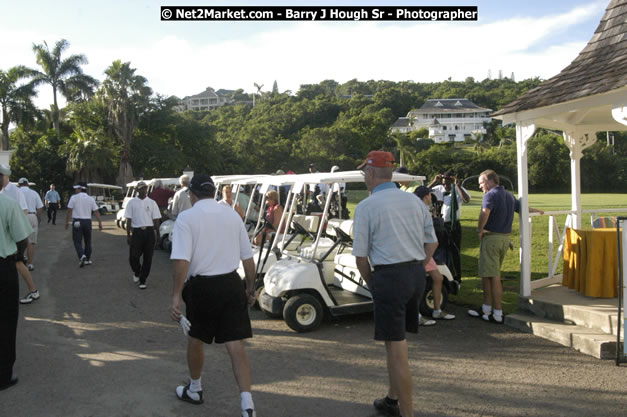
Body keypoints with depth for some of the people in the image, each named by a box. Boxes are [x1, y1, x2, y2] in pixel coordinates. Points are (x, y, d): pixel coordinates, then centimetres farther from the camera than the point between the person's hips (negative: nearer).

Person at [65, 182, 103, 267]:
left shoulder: (74, 197, -4)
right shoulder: (91, 199, 4)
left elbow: (69, 211, -5)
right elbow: (96, 212, 2)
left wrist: (67, 222, 4)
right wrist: (100, 223, 4)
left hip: (77, 222, -3)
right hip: (88, 221, 3)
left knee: (78, 242, -1)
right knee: (88, 241, 14)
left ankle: (82, 256, -23)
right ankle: (88, 259, 19)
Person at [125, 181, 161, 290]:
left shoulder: (151, 202, 7)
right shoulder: (132, 202, 5)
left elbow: (156, 220, 7)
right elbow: (129, 220, 4)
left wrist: (157, 235, 2)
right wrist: (128, 235, -1)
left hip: (149, 232, 1)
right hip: (137, 232, -1)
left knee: (148, 258, 3)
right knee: (133, 256, -6)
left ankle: (142, 280, 15)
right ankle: (136, 272, 26)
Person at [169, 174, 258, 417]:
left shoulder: (187, 217, -6)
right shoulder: (232, 215, 6)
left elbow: (182, 261, -17)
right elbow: (248, 258, 9)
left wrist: (176, 295, -14)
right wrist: (250, 288, 20)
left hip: (202, 286, -3)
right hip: (231, 285, 3)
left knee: (196, 340, 20)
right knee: (235, 345, 4)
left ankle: (194, 390, 40)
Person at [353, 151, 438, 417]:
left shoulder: (366, 207, -8)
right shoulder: (414, 201, 10)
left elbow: (360, 256, -8)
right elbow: (432, 243, 15)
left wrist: (371, 284, 7)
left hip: (389, 276, -7)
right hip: (417, 274, 7)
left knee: (396, 347, 0)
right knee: (397, 341, 20)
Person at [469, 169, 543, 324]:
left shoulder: (490, 195, -12)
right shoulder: (509, 195, 15)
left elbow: (485, 213, -30)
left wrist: (479, 230, -17)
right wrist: (537, 210, 49)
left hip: (491, 237, -9)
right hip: (505, 238, 9)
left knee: (493, 277, -4)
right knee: (487, 274, 15)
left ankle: (498, 314, -1)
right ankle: (486, 309, 21)